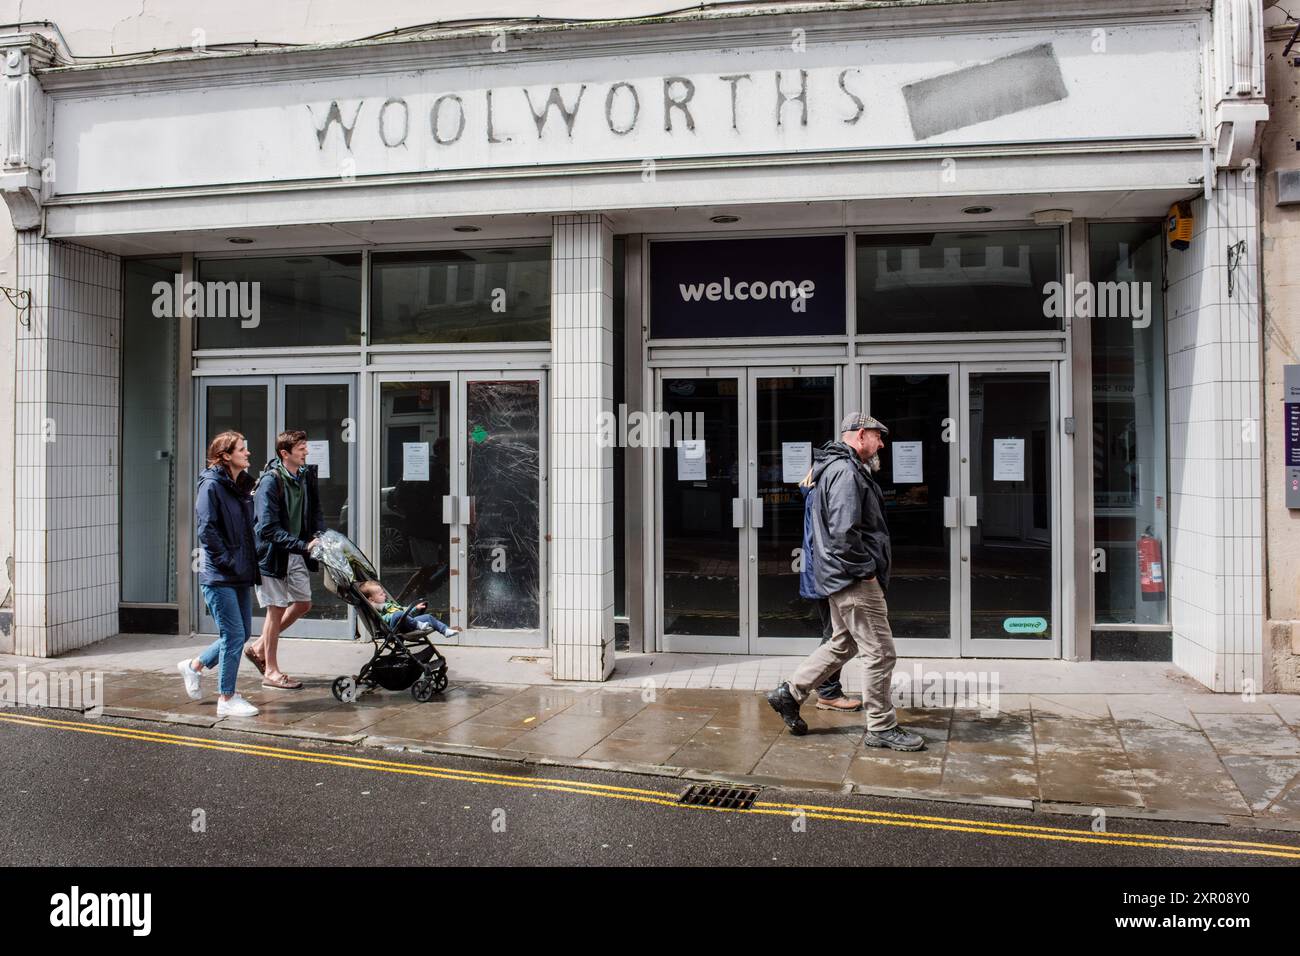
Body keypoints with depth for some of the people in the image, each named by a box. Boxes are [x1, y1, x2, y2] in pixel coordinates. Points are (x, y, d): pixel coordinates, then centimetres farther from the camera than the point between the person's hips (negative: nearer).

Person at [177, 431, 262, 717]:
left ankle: (194, 666, 33)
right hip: (218, 575, -8)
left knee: (242, 632, 12)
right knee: (234, 634, -6)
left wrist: (251, 563, 12)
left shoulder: (243, 485, 13)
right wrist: (227, 561, -17)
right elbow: (206, 530, -17)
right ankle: (227, 699, 6)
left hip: (241, 574, 8)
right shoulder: (211, 485, -12)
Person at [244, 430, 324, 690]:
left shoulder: (306, 475, 2)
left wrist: (319, 537, -9)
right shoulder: (270, 481, -20)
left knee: (303, 604, 13)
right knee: (276, 609, 1)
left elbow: (315, 511, 10)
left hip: (297, 553, 7)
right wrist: (304, 546, -29)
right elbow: (269, 529, -24)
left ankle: (259, 647, 30)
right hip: (273, 553, -7)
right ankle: (271, 671, 14)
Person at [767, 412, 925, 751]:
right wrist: (866, 570, -18)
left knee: (843, 643, 21)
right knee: (880, 653, -3)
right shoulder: (847, 472, -17)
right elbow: (844, 532, -26)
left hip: (841, 579, 11)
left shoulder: (833, 468, 18)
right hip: (856, 581, -11)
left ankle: (790, 693, 24)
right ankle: (881, 728, 6)